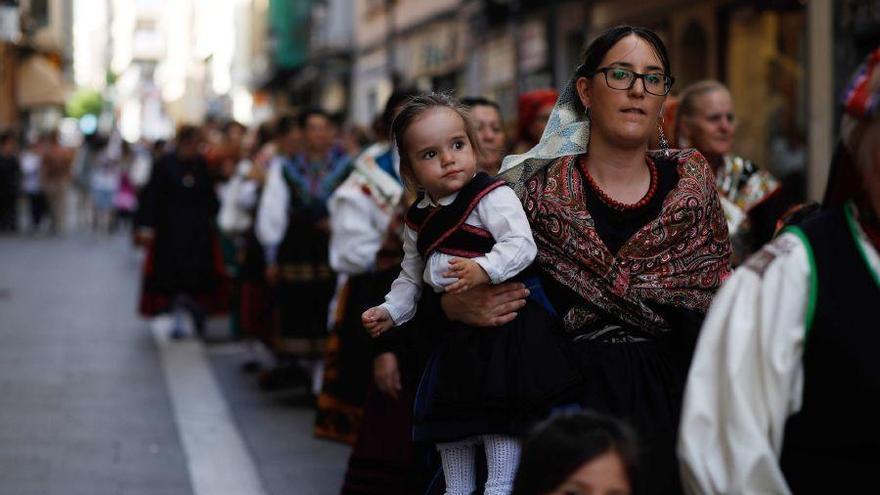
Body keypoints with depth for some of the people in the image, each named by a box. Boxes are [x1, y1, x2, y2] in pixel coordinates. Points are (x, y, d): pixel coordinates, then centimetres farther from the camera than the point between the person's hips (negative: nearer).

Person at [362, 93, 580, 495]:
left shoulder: (492, 196, -12)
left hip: (503, 333, -8)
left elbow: (522, 244, -23)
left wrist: (484, 269, -37)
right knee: (450, 437, 15)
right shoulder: (418, 220, 10)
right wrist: (390, 311, 8)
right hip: (454, 337, 8)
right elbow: (412, 277, 22)